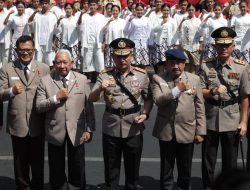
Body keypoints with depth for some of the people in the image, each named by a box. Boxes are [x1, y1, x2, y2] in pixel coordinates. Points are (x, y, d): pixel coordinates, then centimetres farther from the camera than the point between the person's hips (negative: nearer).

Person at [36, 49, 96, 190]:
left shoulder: (82, 79, 1)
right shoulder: (45, 81, -2)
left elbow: (89, 106, 0)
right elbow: (39, 106, -6)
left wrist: (89, 129, -5)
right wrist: (56, 98, -19)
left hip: (77, 131, 0)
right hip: (55, 131, 0)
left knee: (77, 168, 13)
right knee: (56, 169, 14)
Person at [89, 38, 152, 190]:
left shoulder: (142, 74, 0)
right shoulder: (105, 75, -2)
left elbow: (148, 98, 7)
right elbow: (92, 99, -7)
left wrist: (145, 114, -10)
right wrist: (100, 88, -28)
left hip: (133, 129, 0)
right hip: (111, 129, 0)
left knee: (133, 168, 14)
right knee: (111, 170, 12)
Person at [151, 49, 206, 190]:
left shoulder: (194, 79, 0)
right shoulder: (157, 79, -2)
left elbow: (199, 107, 1)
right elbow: (157, 100, -16)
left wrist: (200, 131, -2)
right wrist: (177, 89, -24)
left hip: (187, 132, 1)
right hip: (166, 132, 0)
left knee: (185, 170, 13)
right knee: (166, 169, 12)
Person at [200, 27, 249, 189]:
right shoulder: (206, 66, -2)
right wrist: (213, 91, -23)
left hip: (232, 122, 0)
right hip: (210, 120, 0)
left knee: (230, 161, 11)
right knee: (208, 160, 11)